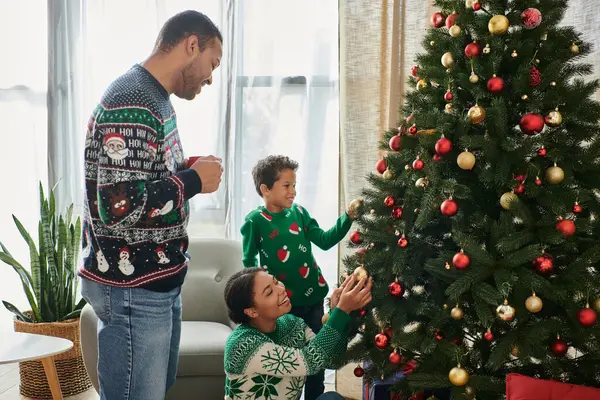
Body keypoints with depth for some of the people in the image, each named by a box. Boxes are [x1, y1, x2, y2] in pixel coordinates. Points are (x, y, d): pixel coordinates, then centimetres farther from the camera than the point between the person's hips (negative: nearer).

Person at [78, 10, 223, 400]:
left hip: (160, 280, 10)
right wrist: (194, 180, -18)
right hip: (132, 289, -10)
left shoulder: (154, 99, 12)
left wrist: (187, 170, 4)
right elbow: (119, 206, -28)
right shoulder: (132, 105, -21)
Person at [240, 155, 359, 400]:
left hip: (313, 296, 4)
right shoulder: (255, 221, -9)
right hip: (282, 302, -4)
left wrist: (347, 218, -13)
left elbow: (325, 241, -1)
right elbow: (249, 263, -3)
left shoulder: (299, 212, 3)